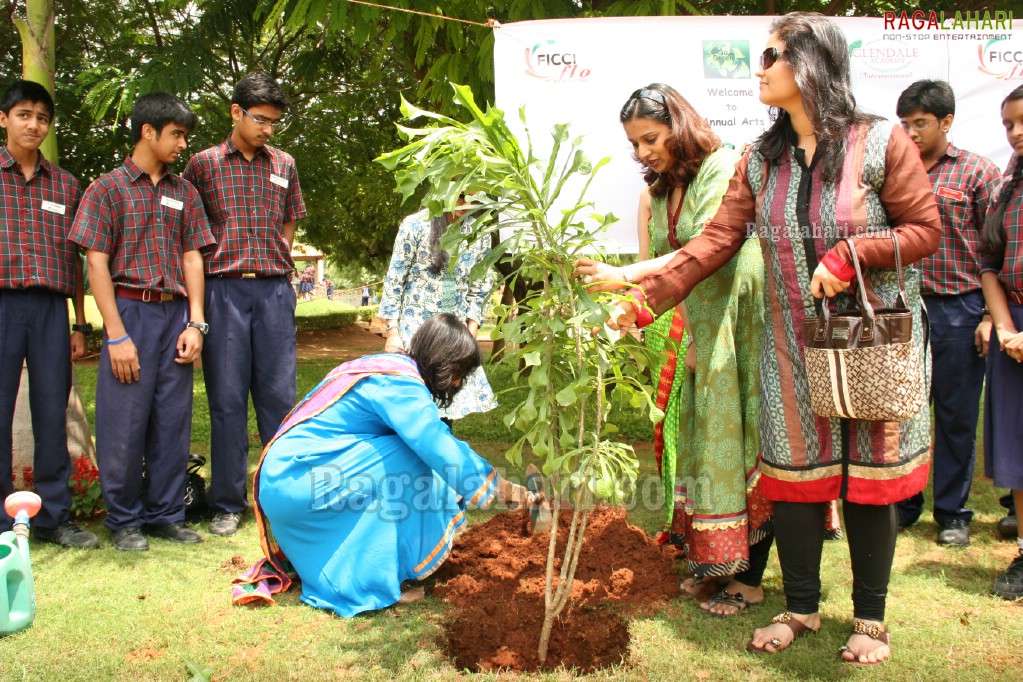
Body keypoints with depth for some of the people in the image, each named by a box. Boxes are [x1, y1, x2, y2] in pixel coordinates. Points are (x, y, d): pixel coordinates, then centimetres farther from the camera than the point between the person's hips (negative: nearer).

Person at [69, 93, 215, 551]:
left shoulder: (184, 193, 13)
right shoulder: (109, 188, 0)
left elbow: (192, 257, 11)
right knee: (124, 421, 0)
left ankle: (166, 513, 20)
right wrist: (117, 336, -11)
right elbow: (97, 263, -5)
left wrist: (196, 323, 0)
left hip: (176, 314, 4)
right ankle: (124, 519, 14)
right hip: (131, 311, -4)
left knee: (173, 420, 7)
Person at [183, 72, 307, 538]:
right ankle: (227, 504, 11)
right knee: (227, 398, 1)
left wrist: (279, 264, 10)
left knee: (278, 394, 5)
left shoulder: (283, 165, 12)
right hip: (224, 289, -2)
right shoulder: (204, 163, 4)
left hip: (275, 290, 2)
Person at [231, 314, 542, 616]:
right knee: (408, 462, -14)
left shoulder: (387, 364, 12)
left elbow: (436, 440, 20)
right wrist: (509, 490, -10)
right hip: (295, 481, -10)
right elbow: (444, 452, -21)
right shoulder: (400, 385, -17)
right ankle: (373, 585, -9)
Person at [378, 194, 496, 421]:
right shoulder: (416, 225, -7)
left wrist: (471, 333, -1)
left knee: (449, 400, 3)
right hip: (415, 326, -3)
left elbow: (479, 288, 7)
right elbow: (394, 280, -5)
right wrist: (392, 332, -8)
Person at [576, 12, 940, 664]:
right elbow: (714, 242, 0)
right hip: (792, 347, 4)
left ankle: (870, 618, 23)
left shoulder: (881, 143, -7)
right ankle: (801, 608, 27)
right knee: (794, 475, 8)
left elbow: (925, 229, -5)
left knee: (869, 477, 5)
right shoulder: (761, 160, 6)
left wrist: (849, 256, -19)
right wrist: (645, 296, -9)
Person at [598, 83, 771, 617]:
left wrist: (627, 275, -33)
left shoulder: (724, 167, -13)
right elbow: (663, 264, 5)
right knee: (701, 440, 9)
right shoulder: (656, 192, 10)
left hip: (743, 328, -7)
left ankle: (750, 577, 8)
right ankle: (713, 560, 22)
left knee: (741, 443, -3)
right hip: (698, 330, 7)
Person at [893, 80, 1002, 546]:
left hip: (958, 310, -2)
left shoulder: (978, 172, -1)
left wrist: (992, 315, -8)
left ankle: (952, 511, 21)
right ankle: (903, 504, 24)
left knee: (957, 415, 7)